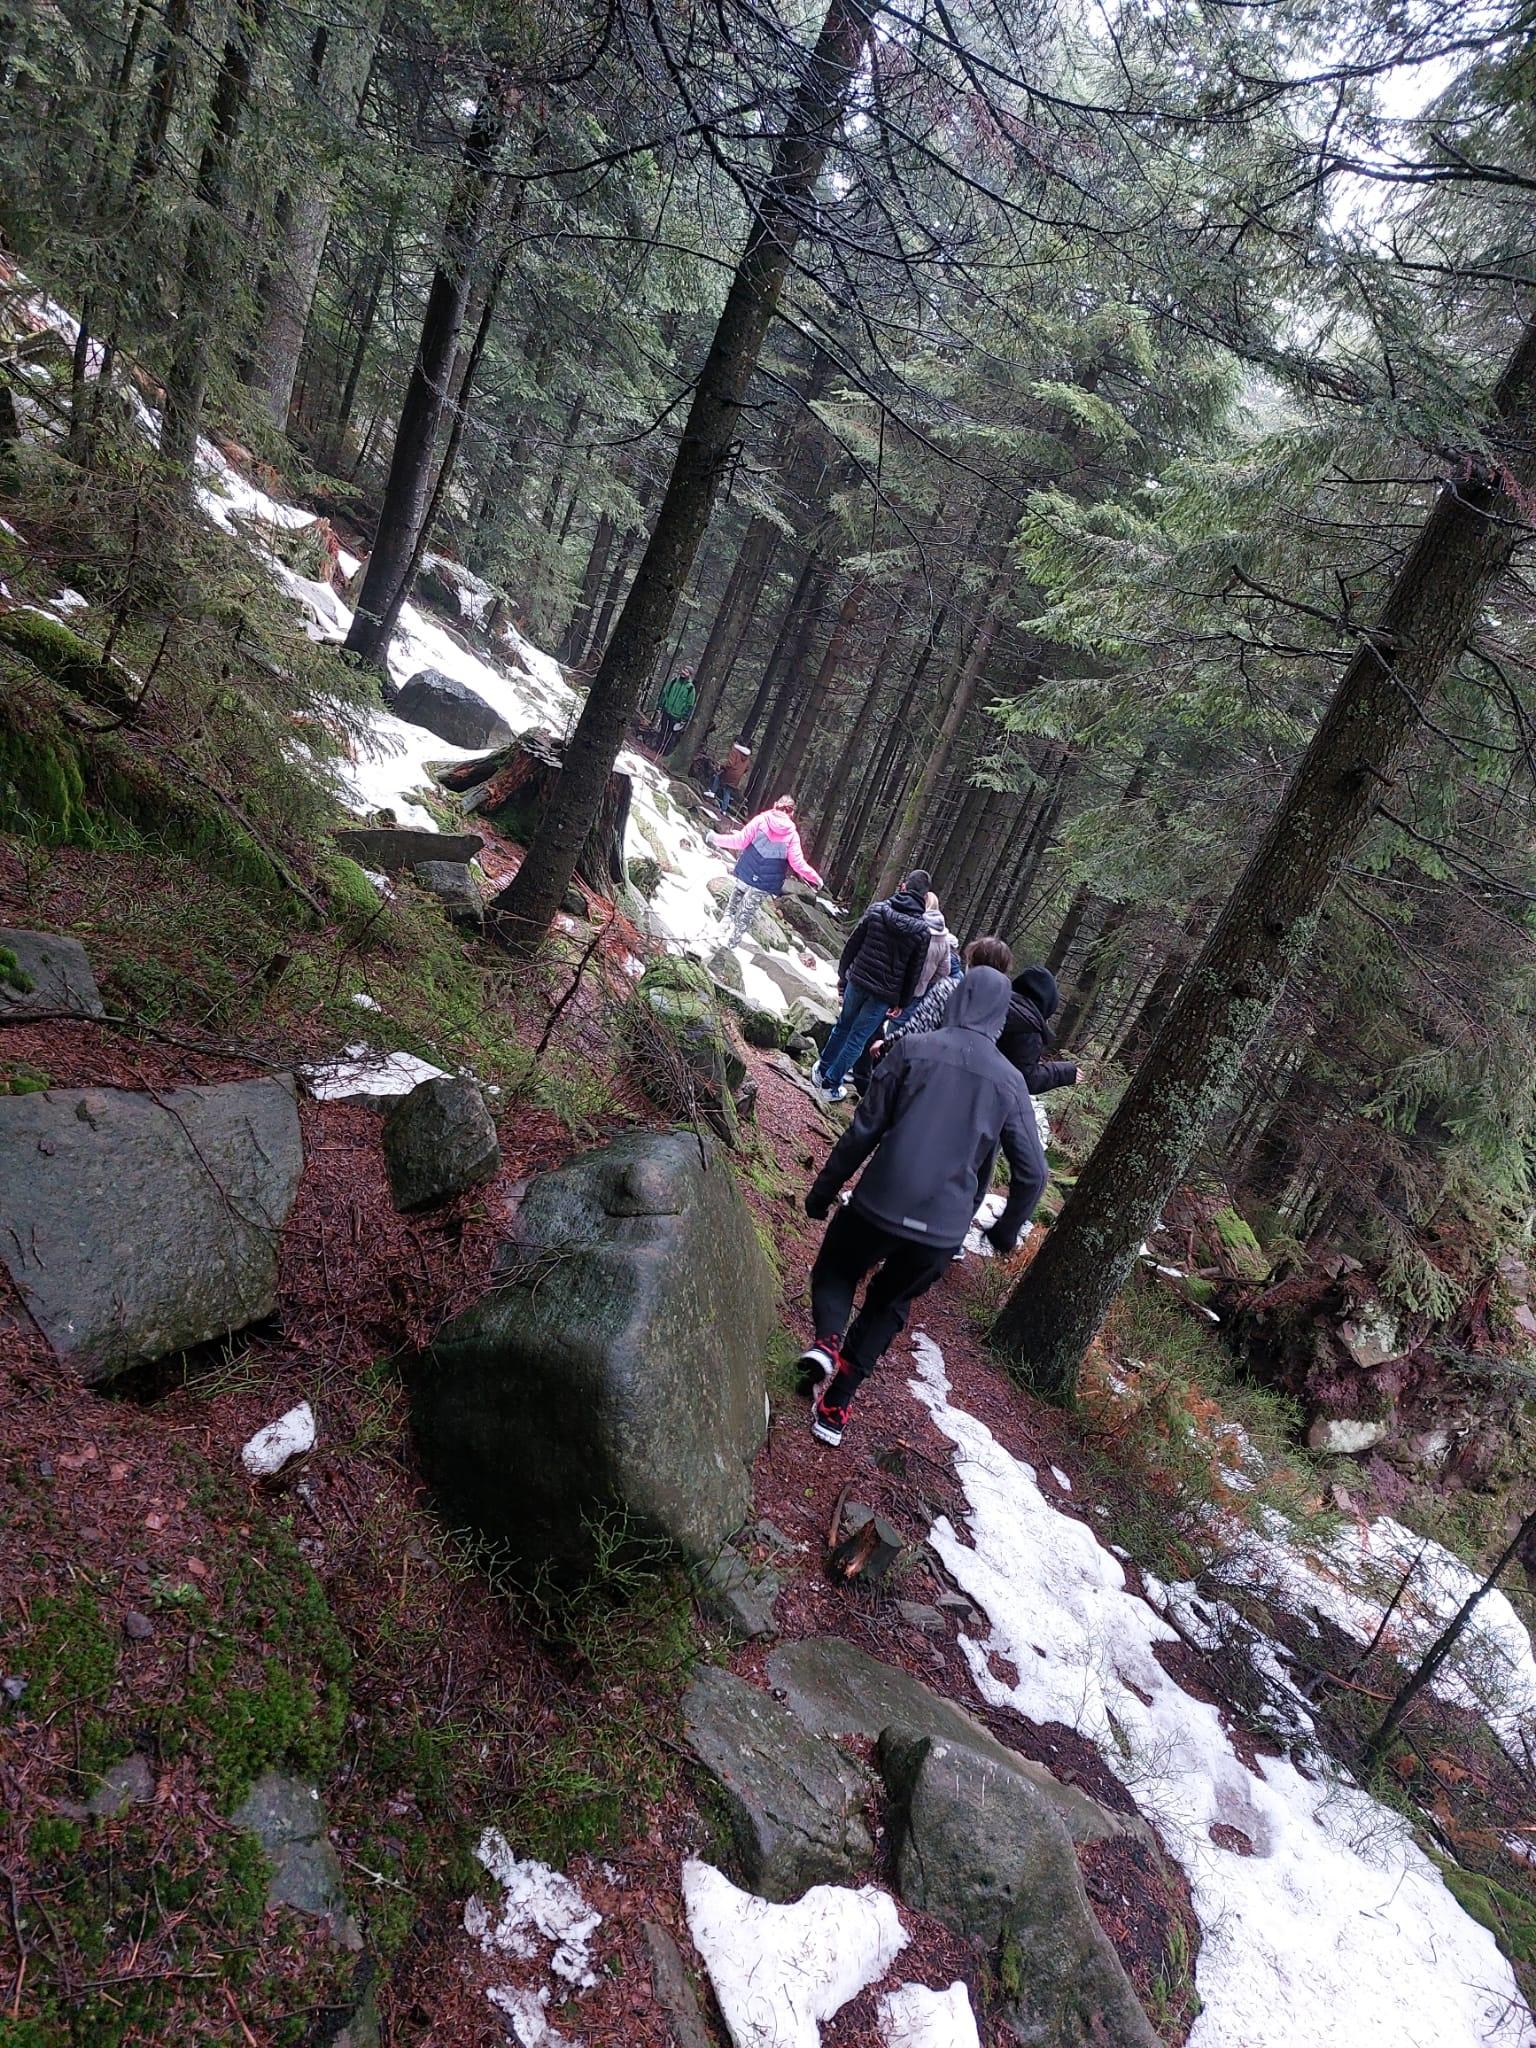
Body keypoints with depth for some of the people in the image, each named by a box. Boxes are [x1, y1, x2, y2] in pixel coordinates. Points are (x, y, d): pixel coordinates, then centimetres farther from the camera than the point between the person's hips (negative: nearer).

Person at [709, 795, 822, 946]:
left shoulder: (761, 820, -8)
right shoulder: (792, 834, -8)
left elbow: (740, 841, -9)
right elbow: (797, 862, -9)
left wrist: (717, 838, 3)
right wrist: (815, 877, 3)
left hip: (747, 873, 0)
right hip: (766, 882, 0)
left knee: (736, 899, 26)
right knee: (747, 911, 12)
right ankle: (732, 940, 16)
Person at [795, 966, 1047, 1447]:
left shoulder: (914, 1049, -6)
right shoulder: (1010, 1081, 1)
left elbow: (864, 1130, -6)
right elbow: (1032, 1173, 1)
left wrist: (824, 1189, 5)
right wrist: (1007, 1228, 18)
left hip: (878, 1207, -2)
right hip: (943, 1233, 2)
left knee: (834, 1272, 26)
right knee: (888, 1306, 25)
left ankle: (827, 1339, -3)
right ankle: (835, 1407, 21)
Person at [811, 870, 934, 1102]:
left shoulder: (877, 909, -6)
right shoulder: (922, 931, -11)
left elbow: (852, 944, 0)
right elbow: (914, 972, -5)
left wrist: (842, 974, 12)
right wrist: (902, 1003, 6)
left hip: (857, 981, 3)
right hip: (885, 993, -2)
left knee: (843, 1026, 23)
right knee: (857, 1038, 7)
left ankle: (822, 1070, 35)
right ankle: (831, 1085, 14)